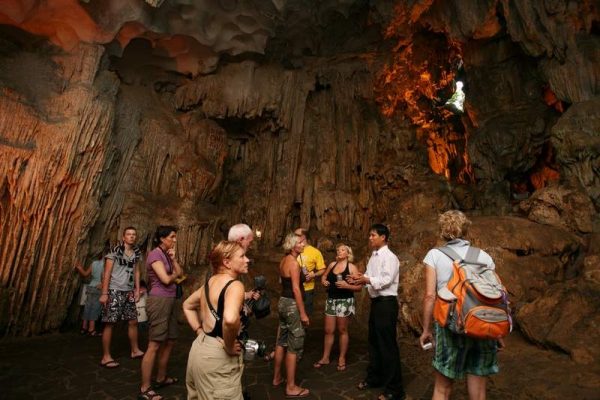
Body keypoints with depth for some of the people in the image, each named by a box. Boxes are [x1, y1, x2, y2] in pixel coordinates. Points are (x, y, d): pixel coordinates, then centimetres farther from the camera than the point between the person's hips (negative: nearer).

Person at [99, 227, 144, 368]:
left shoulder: (136, 252, 7)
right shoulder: (115, 250, -10)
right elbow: (107, 273, -11)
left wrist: (137, 289, 9)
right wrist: (104, 293, -14)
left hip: (129, 292, 6)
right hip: (114, 291, -6)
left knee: (133, 321, 10)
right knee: (110, 323, -1)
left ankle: (135, 350, 25)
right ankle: (106, 357, 10)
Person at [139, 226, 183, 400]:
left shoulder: (168, 255, 15)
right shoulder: (155, 254, -11)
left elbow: (181, 274, 10)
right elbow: (166, 279, -18)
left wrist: (174, 259, -1)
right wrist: (175, 275, 3)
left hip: (171, 300, 9)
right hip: (159, 301, -9)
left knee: (169, 342, 15)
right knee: (154, 345, -6)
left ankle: (161, 378, 29)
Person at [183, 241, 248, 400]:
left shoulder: (210, 281, 6)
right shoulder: (235, 285, -21)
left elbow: (187, 306, 20)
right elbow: (230, 319, -40)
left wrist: (200, 331, 14)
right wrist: (229, 346, -23)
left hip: (200, 348, 9)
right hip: (217, 356, -9)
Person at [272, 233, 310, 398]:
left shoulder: (284, 261, 9)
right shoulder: (294, 262, -19)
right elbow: (296, 289, -21)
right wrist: (303, 313, -18)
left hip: (283, 302, 9)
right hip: (292, 304, -9)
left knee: (282, 341, 20)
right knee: (294, 346, 1)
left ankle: (277, 377, 34)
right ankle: (291, 387, 12)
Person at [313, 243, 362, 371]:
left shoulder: (352, 267, -8)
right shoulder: (332, 264, 6)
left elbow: (359, 287, -10)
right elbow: (324, 275, 23)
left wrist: (347, 286, -25)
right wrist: (324, 281, 1)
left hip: (345, 301, -4)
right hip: (331, 300, 5)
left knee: (342, 330, 8)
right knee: (328, 330, 11)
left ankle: (342, 358, 23)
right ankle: (325, 357, 24)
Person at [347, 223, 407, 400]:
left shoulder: (390, 257, -15)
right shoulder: (373, 256, 12)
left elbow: (386, 280, -24)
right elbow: (370, 277, 13)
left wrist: (365, 279, -28)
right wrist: (360, 278, -6)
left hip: (387, 303, -9)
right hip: (376, 302, 9)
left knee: (387, 345, -1)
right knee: (374, 342, 20)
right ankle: (374, 377, 37)